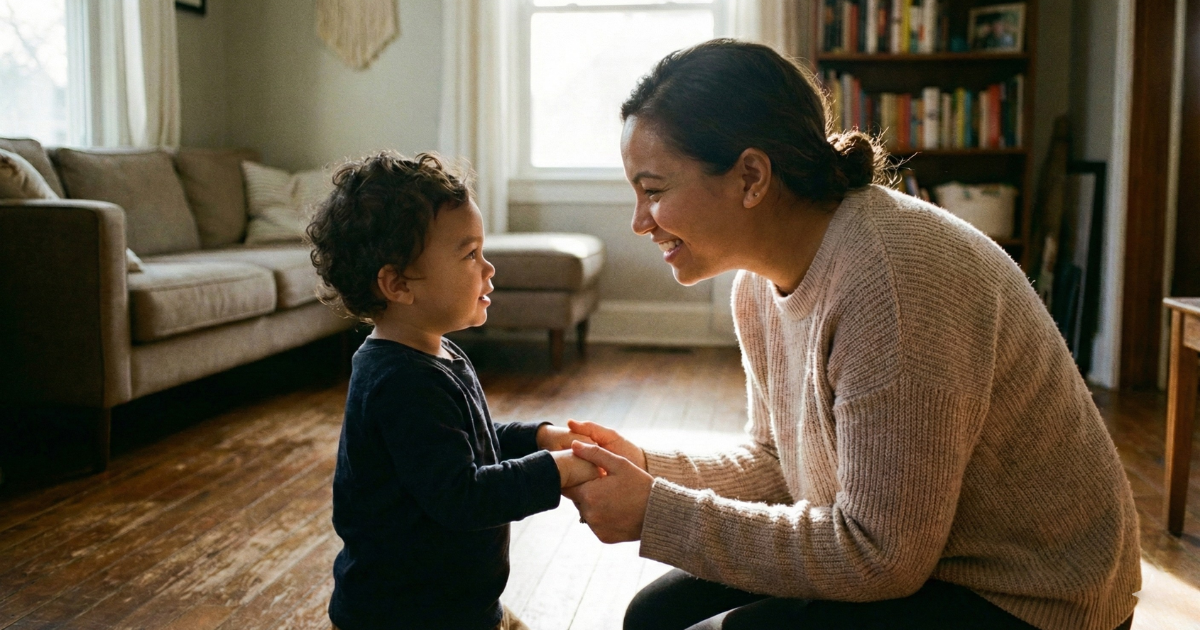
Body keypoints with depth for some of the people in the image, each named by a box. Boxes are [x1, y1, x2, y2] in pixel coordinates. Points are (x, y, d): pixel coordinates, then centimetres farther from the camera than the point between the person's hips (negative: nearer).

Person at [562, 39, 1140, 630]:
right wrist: (648, 469, -8)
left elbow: (880, 557, -26)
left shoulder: (896, 278, -30)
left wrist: (657, 514, -23)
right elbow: (776, 462, 8)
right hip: (906, 558, 8)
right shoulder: (761, 282, -2)